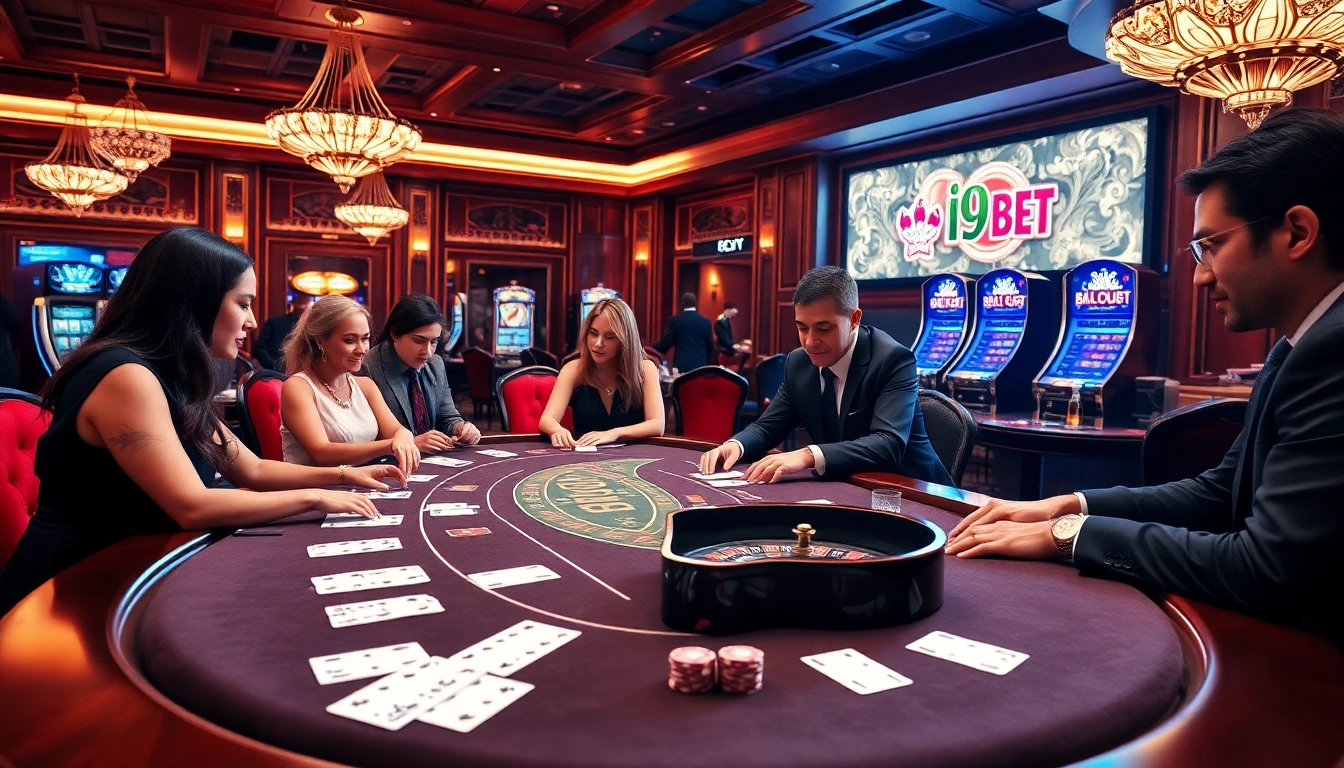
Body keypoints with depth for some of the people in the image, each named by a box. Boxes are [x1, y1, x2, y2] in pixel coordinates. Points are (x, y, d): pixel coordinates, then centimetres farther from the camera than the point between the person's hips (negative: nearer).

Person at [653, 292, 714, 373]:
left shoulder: (675, 320, -2)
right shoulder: (705, 321, 4)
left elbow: (666, 343, -2)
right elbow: (710, 345, 9)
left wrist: (653, 348, 17)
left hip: (681, 364, -2)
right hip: (700, 364, 2)